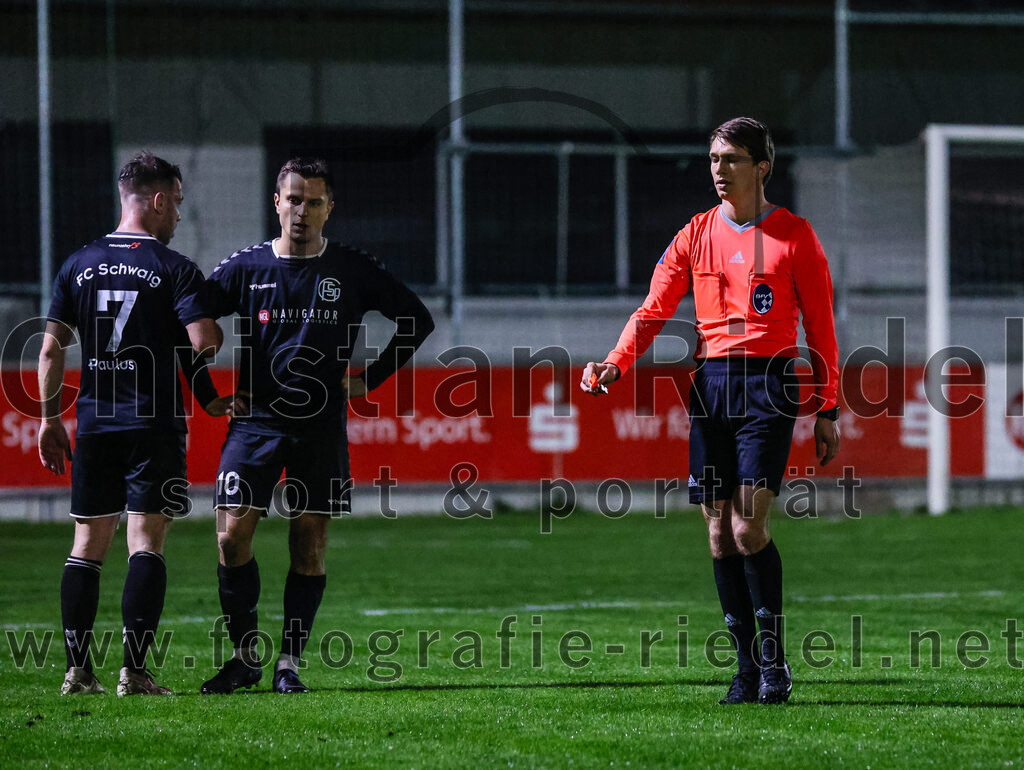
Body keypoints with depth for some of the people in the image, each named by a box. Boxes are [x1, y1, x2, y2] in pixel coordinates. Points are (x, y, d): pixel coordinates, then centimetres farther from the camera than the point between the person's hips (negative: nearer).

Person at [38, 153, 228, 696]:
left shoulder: (79, 265, 8)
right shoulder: (175, 269, -5)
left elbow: (51, 349, 6)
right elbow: (203, 342, -16)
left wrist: (50, 418, 13)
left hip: (94, 424, 4)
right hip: (155, 423, -4)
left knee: (88, 545, 8)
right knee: (146, 544, -4)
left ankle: (77, 669, 3)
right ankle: (134, 670, -12)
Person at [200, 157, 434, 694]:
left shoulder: (353, 271, 3)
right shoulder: (246, 268, 3)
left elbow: (418, 320, 12)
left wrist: (371, 378, 6)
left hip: (321, 428, 0)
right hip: (256, 422, 0)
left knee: (309, 547, 0)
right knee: (232, 536, -9)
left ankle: (289, 664, 8)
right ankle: (245, 656, 5)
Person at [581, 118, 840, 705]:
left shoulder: (794, 236, 3)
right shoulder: (696, 236, 11)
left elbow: (821, 326, 5)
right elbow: (653, 312, 6)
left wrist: (827, 410, 1)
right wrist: (614, 365, -11)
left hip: (769, 382, -4)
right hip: (711, 384, 4)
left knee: (749, 528, -14)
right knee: (720, 532, 2)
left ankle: (774, 658, -1)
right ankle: (748, 668, 10)